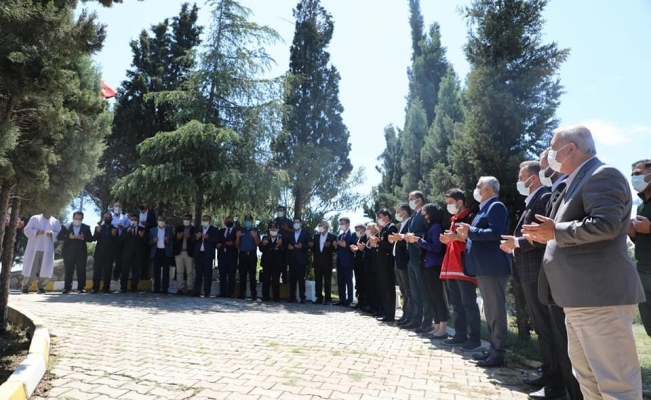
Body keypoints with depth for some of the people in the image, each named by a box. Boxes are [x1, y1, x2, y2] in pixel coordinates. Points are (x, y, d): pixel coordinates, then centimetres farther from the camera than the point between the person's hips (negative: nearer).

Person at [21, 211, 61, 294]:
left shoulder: (55, 222, 12)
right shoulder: (35, 218, 9)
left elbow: (59, 234, 6)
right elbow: (27, 230, 2)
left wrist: (52, 234, -14)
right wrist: (36, 232, -16)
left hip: (47, 249, 1)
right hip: (34, 248, -1)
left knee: (46, 270, -3)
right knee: (30, 268, 2)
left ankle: (41, 286, 10)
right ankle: (25, 286, 18)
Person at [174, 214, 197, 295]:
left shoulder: (194, 229, 3)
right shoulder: (179, 228, 15)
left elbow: (195, 241, -6)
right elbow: (174, 240, 8)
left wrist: (190, 237, -23)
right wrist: (178, 237, -13)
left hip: (189, 253, -3)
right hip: (179, 253, 3)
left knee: (190, 272, -2)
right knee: (179, 272, 3)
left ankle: (190, 289, 1)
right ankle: (180, 289, 6)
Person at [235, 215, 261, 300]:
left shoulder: (256, 231, 9)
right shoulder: (240, 231, 15)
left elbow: (258, 244, -1)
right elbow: (237, 245, 10)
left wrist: (255, 237, -19)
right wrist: (237, 237, -8)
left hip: (252, 255, -2)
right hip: (242, 255, 2)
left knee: (252, 275, -5)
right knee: (242, 276, 1)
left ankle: (254, 295, -3)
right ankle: (242, 295, 5)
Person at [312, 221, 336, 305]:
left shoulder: (332, 237, 1)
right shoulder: (316, 236, 14)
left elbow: (334, 249, -4)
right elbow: (313, 248, 13)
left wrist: (329, 246, -22)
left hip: (327, 262, -4)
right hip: (317, 262, 4)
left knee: (327, 281, 1)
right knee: (318, 281, 6)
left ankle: (328, 299, 7)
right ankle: (319, 298, 14)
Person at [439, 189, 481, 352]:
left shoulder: (471, 218, -6)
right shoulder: (453, 219, 20)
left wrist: (456, 237, -21)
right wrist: (447, 239, 7)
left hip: (465, 268, -8)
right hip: (451, 268, 9)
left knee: (469, 304, -4)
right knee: (456, 304, 12)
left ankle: (475, 339, 4)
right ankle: (460, 335, 19)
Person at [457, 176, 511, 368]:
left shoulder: (496, 206, -11)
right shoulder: (485, 208, 20)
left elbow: (496, 233, -24)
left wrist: (471, 231, -19)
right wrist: (467, 235, 10)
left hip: (492, 267, -11)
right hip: (484, 267, 11)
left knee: (496, 310, -3)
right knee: (490, 310, 15)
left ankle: (499, 353, 5)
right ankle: (494, 349, 25)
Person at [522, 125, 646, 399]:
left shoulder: (603, 175, -11)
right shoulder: (580, 180, 21)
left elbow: (605, 223, -25)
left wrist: (556, 231, -15)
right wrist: (549, 236, 13)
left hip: (600, 294, -11)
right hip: (580, 296, 11)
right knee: (586, 374, 20)